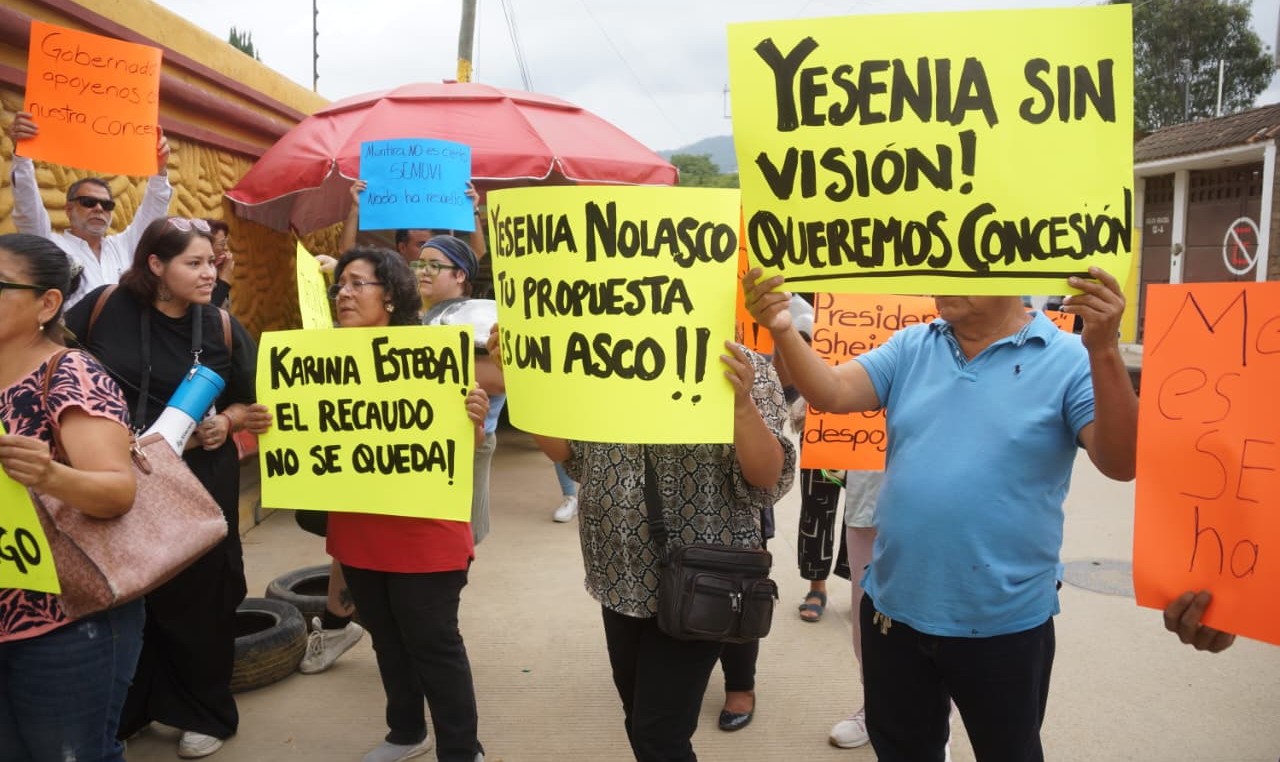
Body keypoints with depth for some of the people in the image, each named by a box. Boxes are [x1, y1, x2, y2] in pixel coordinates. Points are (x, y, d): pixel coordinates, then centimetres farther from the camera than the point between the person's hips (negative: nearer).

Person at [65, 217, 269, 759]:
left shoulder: (222, 327, -4)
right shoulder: (106, 307, -6)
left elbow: (251, 402, 5)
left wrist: (227, 422, -14)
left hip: (200, 483, 0)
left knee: (196, 598, 7)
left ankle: (206, 714, 26)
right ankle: (121, 708, 34)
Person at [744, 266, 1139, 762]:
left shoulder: (1069, 360, -10)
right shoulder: (909, 347, 2)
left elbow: (1120, 462, -19)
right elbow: (832, 392, -8)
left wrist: (1103, 351, -32)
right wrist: (783, 332, -25)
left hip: (1004, 622, -3)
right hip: (894, 607, 3)